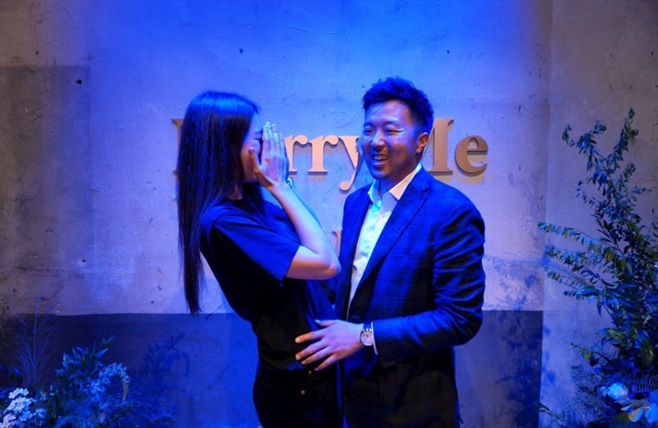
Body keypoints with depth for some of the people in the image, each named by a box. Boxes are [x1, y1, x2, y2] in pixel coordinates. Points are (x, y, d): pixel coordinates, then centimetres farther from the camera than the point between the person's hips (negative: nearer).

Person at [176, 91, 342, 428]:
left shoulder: (249, 203, 3)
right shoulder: (222, 221, -24)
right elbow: (327, 264, -25)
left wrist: (280, 187, -3)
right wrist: (280, 186, -19)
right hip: (298, 385, -8)